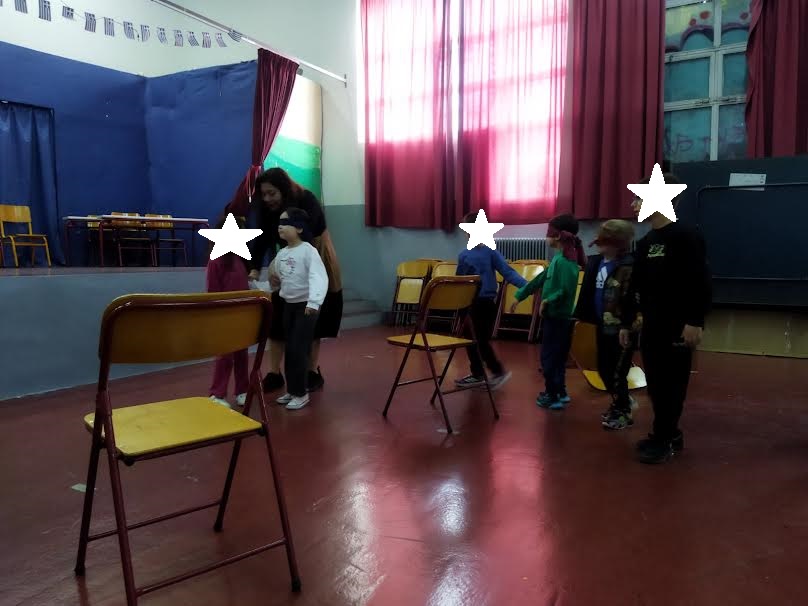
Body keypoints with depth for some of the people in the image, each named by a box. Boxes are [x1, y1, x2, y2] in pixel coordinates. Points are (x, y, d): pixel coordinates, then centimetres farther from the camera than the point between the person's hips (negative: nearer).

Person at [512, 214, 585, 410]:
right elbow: (541, 278, 16)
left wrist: (548, 300, -17)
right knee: (556, 356, 17)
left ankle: (553, 396, 11)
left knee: (549, 357, 1)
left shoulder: (564, 260, -19)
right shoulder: (560, 257, 10)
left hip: (557, 316, -9)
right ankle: (560, 392, 27)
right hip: (556, 315, 9)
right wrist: (520, 296, 19)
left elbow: (565, 290, -29)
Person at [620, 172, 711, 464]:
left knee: (671, 384, 0)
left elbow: (701, 284, -18)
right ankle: (670, 434, 26)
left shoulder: (686, 237, -12)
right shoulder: (645, 243, 13)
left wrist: (695, 322, -22)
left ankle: (663, 440, 11)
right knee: (655, 383, 12)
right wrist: (626, 322, 16)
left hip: (678, 327, -8)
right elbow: (635, 286, 16)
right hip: (652, 325, 8)